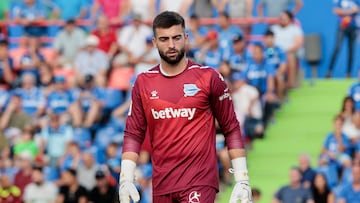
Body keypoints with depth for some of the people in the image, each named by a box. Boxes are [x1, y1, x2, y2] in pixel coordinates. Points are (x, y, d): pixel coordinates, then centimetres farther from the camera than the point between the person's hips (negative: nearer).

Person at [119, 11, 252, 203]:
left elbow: (231, 129, 2)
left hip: (199, 183, -4)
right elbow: (133, 134, 10)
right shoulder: (143, 83, 7)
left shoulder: (208, 77, -1)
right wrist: (126, 179, -1)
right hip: (161, 185, 4)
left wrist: (242, 180, -3)